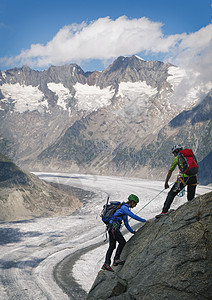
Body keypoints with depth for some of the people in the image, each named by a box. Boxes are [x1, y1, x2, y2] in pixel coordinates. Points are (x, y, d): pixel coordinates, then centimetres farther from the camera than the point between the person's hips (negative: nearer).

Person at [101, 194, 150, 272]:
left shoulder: (125, 208, 22)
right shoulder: (124, 208, -9)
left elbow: (126, 223, 27)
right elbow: (133, 216, -15)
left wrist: (132, 231, 23)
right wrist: (144, 220, -8)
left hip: (111, 227, 10)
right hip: (113, 226, -10)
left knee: (112, 246, 4)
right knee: (122, 242, -8)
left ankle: (106, 264, -1)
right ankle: (116, 259, -7)